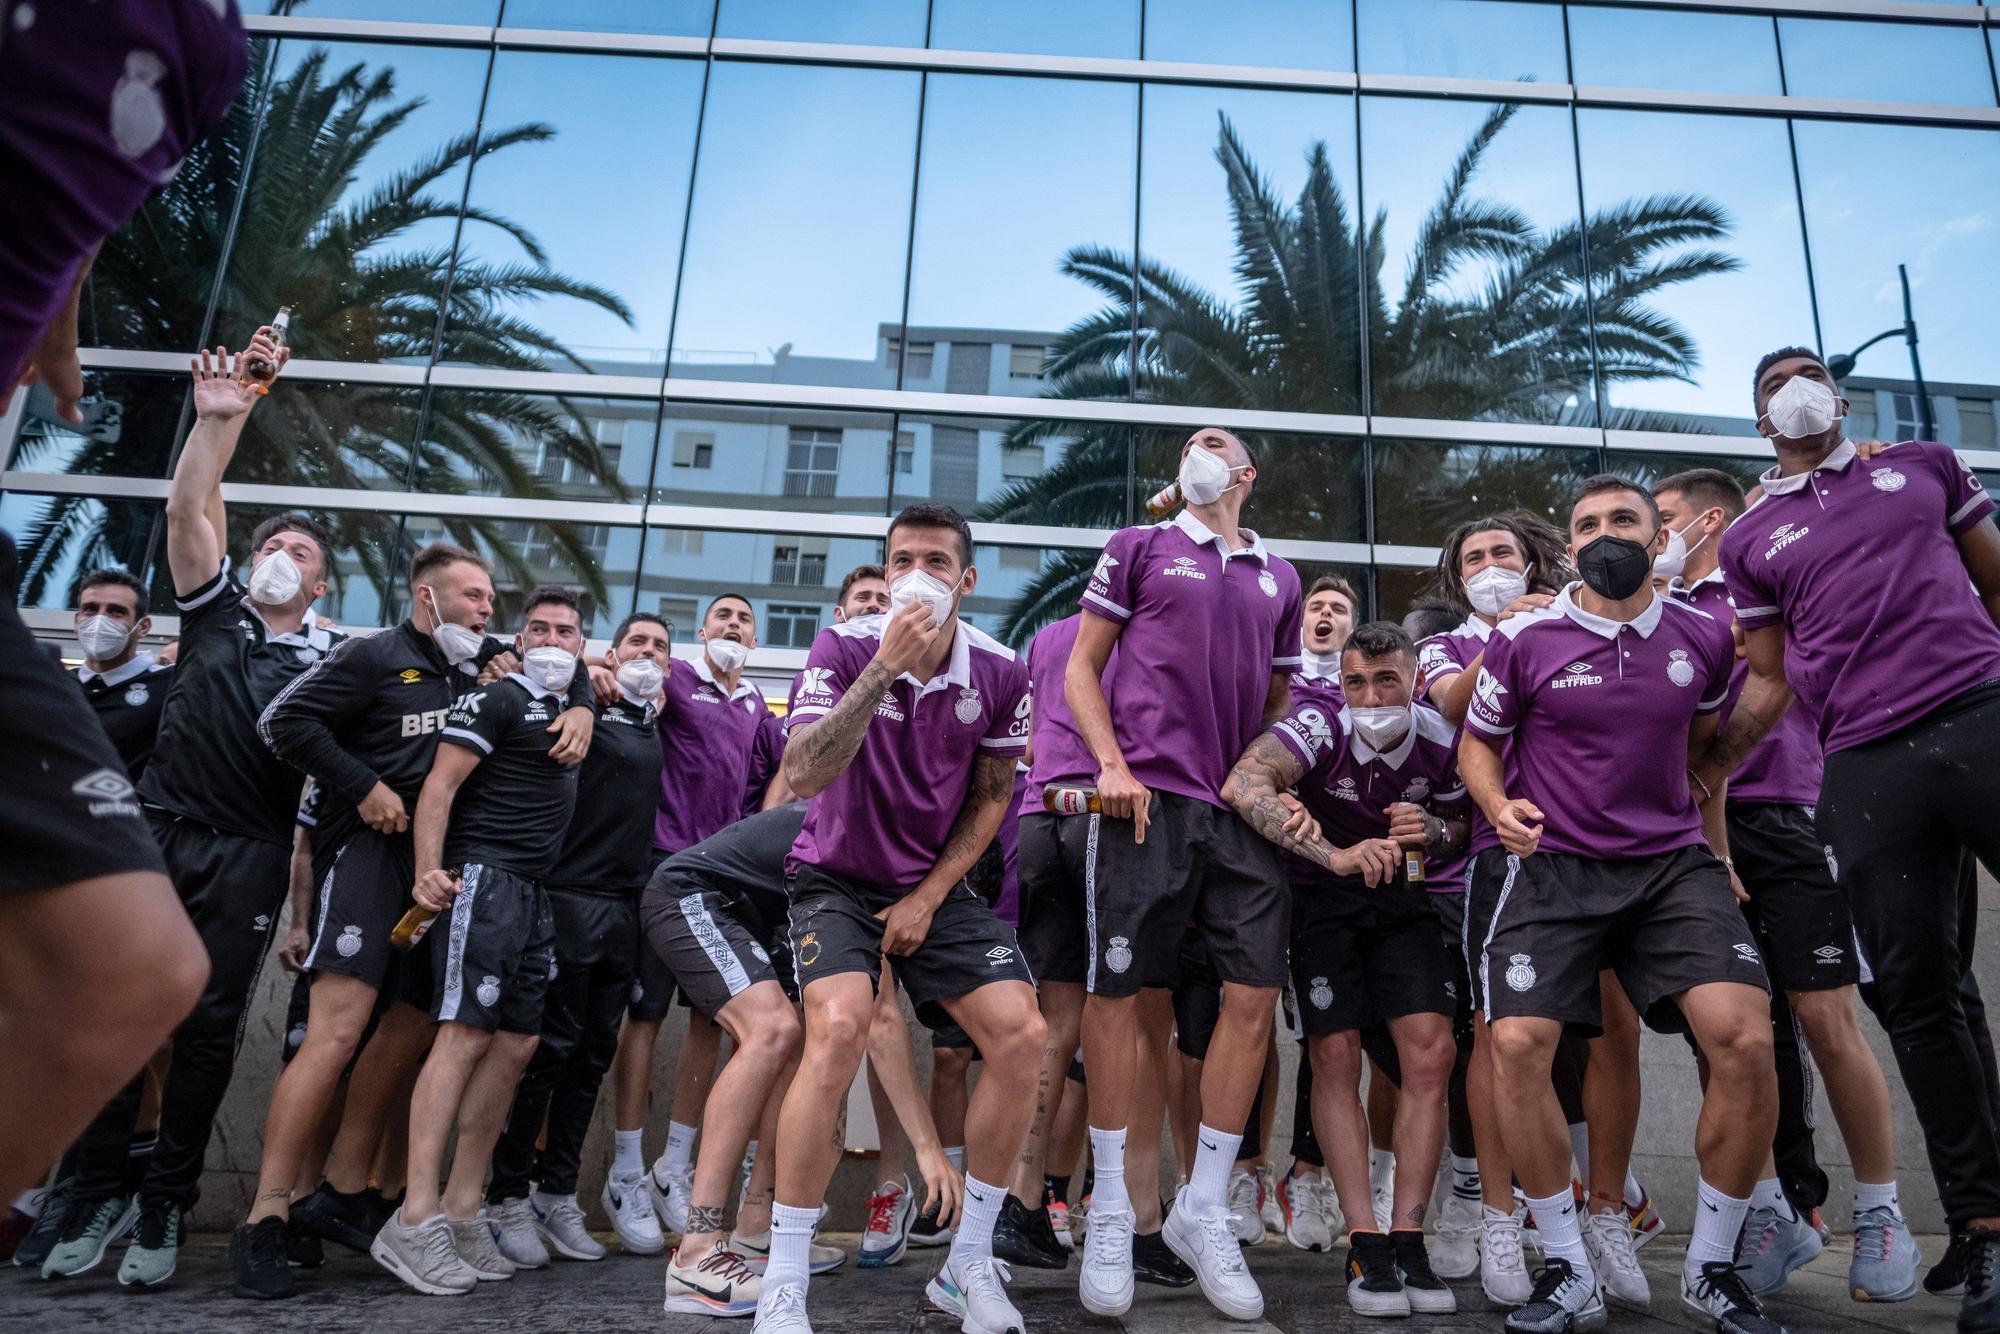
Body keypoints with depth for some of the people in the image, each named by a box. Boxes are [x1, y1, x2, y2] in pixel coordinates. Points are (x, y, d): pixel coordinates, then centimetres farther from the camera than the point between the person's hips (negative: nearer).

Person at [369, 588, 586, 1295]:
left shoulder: (567, 708, 19)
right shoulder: (497, 698, -3)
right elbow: (439, 785, -11)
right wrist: (428, 870, -21)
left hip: (532, 892, 9)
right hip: (483, 877, -9)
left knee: (516, 1044, 6)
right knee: (465, 1036, -14)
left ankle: (462, 1212, 13)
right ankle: (414, 1222, -11)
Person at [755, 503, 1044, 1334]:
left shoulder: (1000, 671, -7)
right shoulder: (846, 648, -16)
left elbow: (990, 798, 4)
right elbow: (803, 775, -29)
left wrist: (929, 896, -5)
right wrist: (884, 669, -37)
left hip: (936, 885, 4)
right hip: (839, 876, -3)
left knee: (1022, 1034, -12)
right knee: (839, 1025, -29)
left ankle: (966, 1265, 7)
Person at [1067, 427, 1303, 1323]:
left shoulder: (1278, 577, 20)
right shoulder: (1138, 549, 10)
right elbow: (1081, 670, 6)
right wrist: (1111, 763, -8)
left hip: (1245, 809, 4)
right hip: (1149, 798, -3)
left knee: (1255, 996, -1)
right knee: (1115, 992, -2)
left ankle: (1204, 1210, 14)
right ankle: (1111, 1210, 13)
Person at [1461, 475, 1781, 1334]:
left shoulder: (1703, 637, 5)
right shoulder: (1525, 639, -3)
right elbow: (1478, 743, 7)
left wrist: (1716, 851, 18)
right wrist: (1500, 808, -12)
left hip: (1674, 864, 2)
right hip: (1554, 869, -2)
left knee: (1745, 1039, -16)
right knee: (1517, 1046, -17)